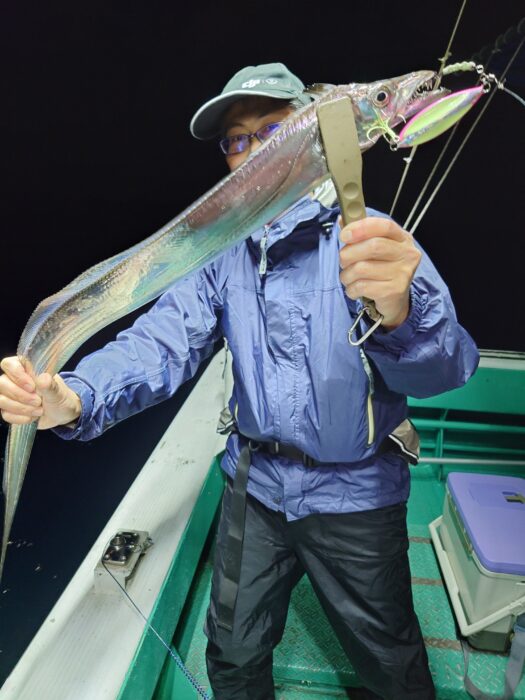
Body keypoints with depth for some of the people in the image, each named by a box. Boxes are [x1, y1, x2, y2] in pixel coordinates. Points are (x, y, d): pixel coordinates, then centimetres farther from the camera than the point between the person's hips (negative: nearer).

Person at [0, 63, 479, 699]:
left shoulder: (369, 238, -15)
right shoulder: (222, 252, -2)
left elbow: (445, 368, -27)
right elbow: (165, 340, -13)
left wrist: (400, 315, -50)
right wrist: (75, 399, -32)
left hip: (356, 492, -2)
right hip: (255, 482, 3)